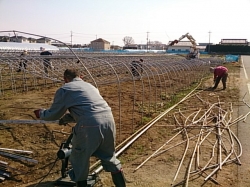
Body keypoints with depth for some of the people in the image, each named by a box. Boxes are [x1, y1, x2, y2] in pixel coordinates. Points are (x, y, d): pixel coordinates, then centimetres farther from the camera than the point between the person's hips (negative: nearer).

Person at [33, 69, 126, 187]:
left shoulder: (64, 89, 10)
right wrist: (67, 118, 47)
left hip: (90, 125, -6)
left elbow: (53, 114, 16)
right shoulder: (90, 86, 29)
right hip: (108, 119, 7)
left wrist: (40, 113, 36)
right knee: (109, 156, 25)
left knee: (79, 160, 16)